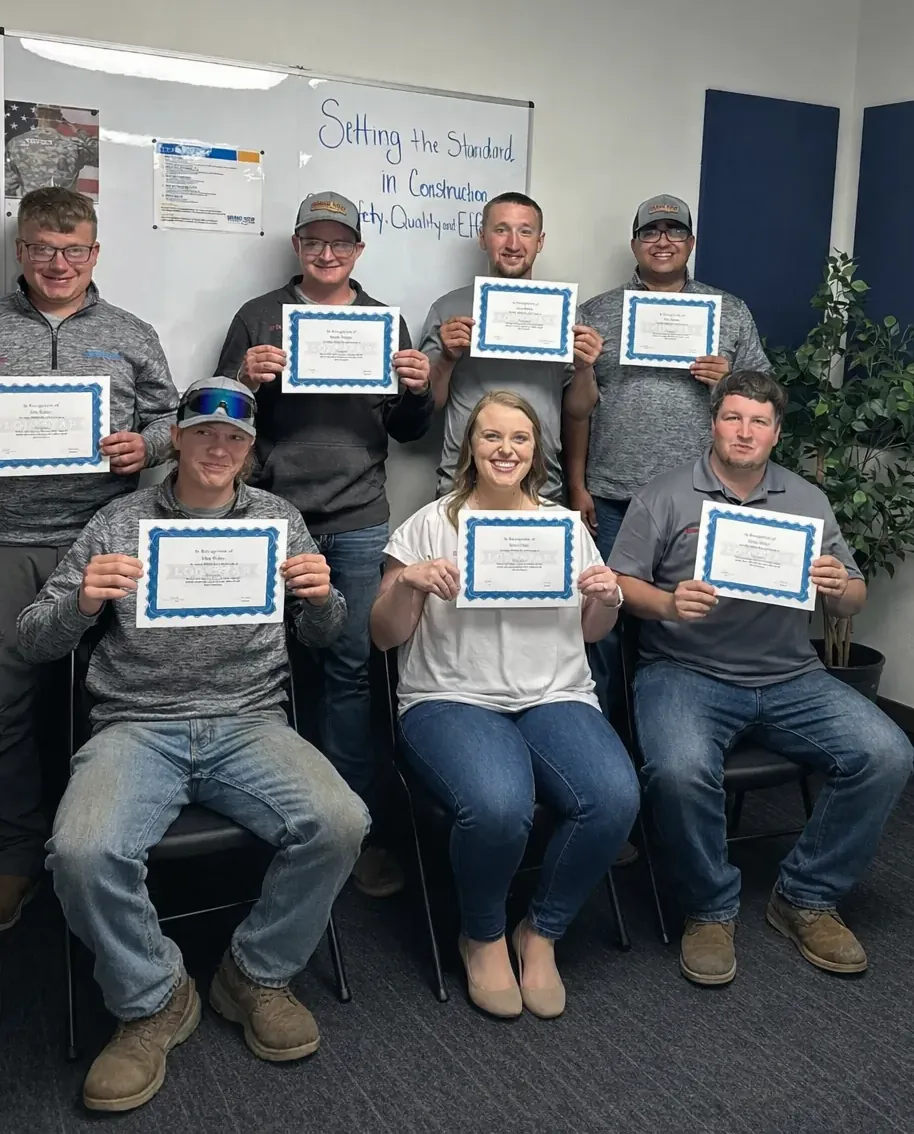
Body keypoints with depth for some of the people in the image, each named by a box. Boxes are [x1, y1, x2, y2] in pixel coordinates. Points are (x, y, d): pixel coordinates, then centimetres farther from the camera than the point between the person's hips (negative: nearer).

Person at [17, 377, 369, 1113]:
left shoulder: (280, 519, 11)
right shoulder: (119, 524, 7)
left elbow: (322, 636, 16)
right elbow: (35, 642, 7)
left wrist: (322, 597, -9)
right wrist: (84, 603, -16)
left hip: (249, 723, 1)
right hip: (139, 728, -1)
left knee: (339, 825, -27)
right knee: (84, 852, -31)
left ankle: (258, 977, 3)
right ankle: (152, 1003, 0)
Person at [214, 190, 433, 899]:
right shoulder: (259, 317, 9)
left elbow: (407, 431, 14)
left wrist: (419, 392, -7)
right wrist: (245, 380, -13)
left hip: (358, 522, 1)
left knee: (350, 668, 2)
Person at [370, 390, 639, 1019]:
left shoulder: (566, 524, 16)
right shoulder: (432, 524, 6)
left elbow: (591, 632, 20)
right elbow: (385, 637, 4)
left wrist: (608, 598, -1)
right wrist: (407, 582, -15)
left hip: (556, 696, 3)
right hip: (453, 700, -3)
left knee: (616, 799, -27)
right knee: (498, 805, -35)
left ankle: (542, 933, 1)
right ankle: (483, 937, -1)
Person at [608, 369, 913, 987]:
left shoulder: (808, 501, 13)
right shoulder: (664, 497, 3)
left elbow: (854, 602, 13)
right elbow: (621, 583, -1)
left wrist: (840, 588, -11)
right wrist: (670, 604, -22)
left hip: (791, 677, 4)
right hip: (686, 672, -3)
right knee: (680, 770, -34)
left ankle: (807, 899, 4)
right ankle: (711, 909, -4)